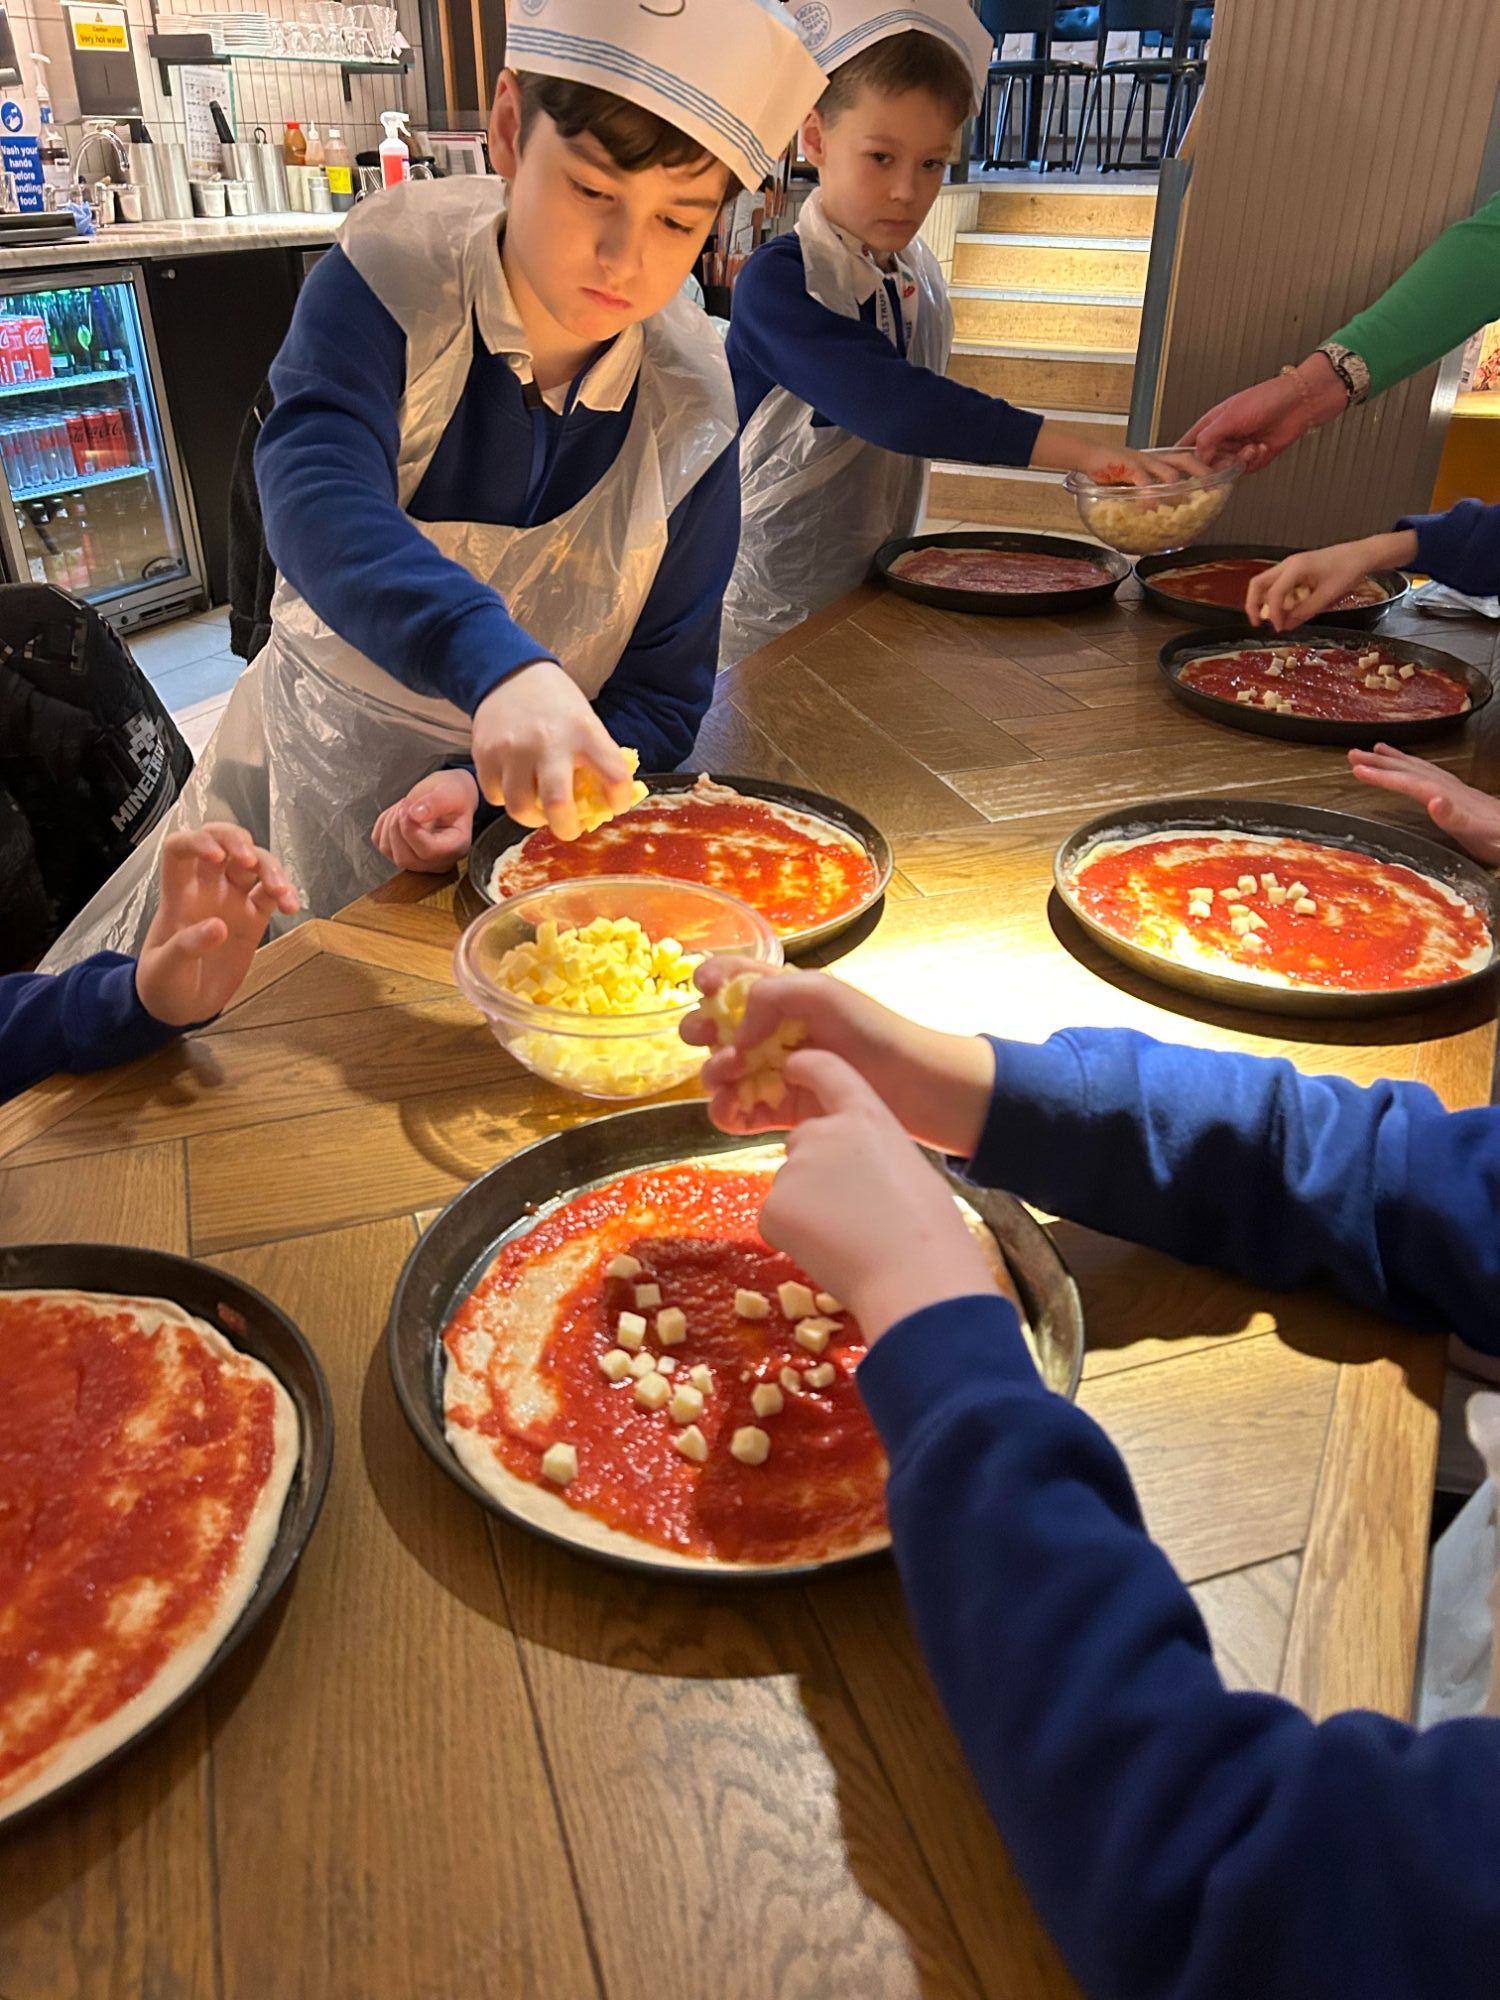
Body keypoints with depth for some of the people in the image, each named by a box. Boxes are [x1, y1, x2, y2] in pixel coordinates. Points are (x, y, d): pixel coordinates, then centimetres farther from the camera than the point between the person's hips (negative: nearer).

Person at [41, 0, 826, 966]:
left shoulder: (691, 412, -13)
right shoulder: (392, 280, -17)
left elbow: (661, 702, -12)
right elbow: (318, 500, -37)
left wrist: (485, 790, -30)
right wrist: (498, 660, -56)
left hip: (510, 802, 0)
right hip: (313, 762, 1)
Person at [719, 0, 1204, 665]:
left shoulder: (920, 278, 6)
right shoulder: (777, 282, -18)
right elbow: (892, 407, -31)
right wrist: (1087, 452, -35)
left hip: (870, 600, 6)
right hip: (764, 618, -6)